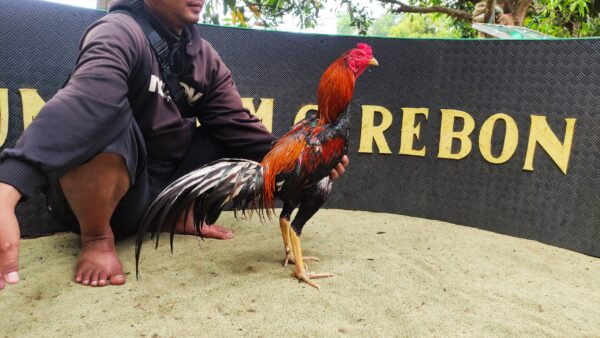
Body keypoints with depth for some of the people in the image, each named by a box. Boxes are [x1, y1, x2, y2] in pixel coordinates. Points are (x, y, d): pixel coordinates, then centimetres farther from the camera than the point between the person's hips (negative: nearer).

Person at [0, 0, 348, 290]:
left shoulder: (205, 56, 3)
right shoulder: (120, 33, -18)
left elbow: (238, 128, -5)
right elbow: (85, 101, -39)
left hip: (163, 190, 6)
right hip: (103, 192, -6)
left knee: (249, 134, -2)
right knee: (106, 114, -34)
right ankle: (97, 236, -10)